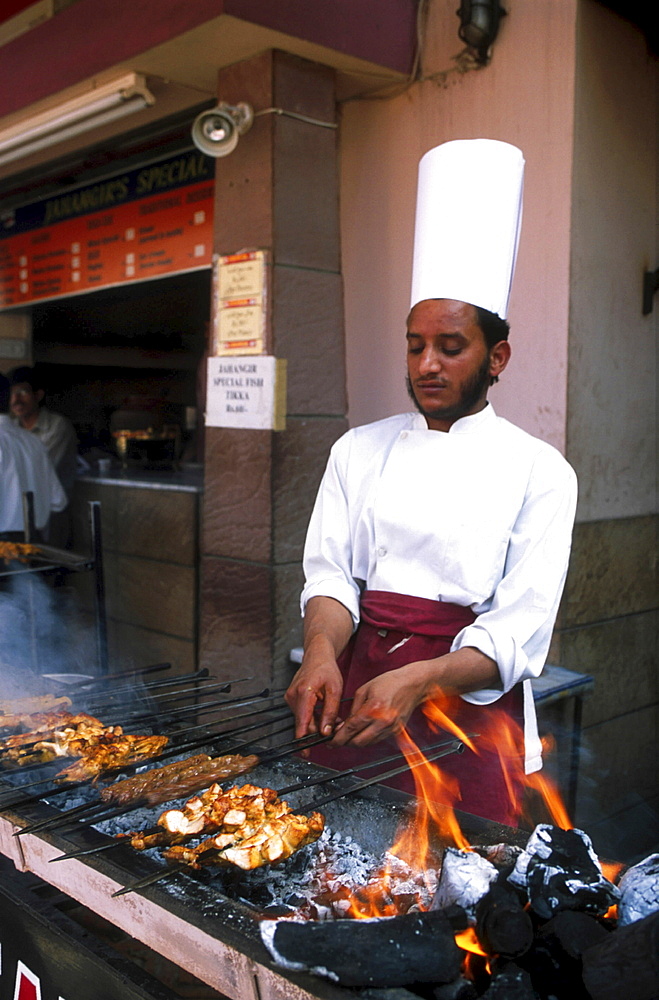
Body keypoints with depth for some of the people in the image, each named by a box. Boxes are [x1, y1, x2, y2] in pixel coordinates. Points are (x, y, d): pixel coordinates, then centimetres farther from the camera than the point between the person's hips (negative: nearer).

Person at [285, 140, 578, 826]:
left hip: (470, 700, -2)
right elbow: (330, 572, 1)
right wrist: (322, 651, -21)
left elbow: (520, 627, -11)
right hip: (357, 691, 3)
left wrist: (417, 680, -27)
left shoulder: (538, 472, -4)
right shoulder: (359, 450, 6)